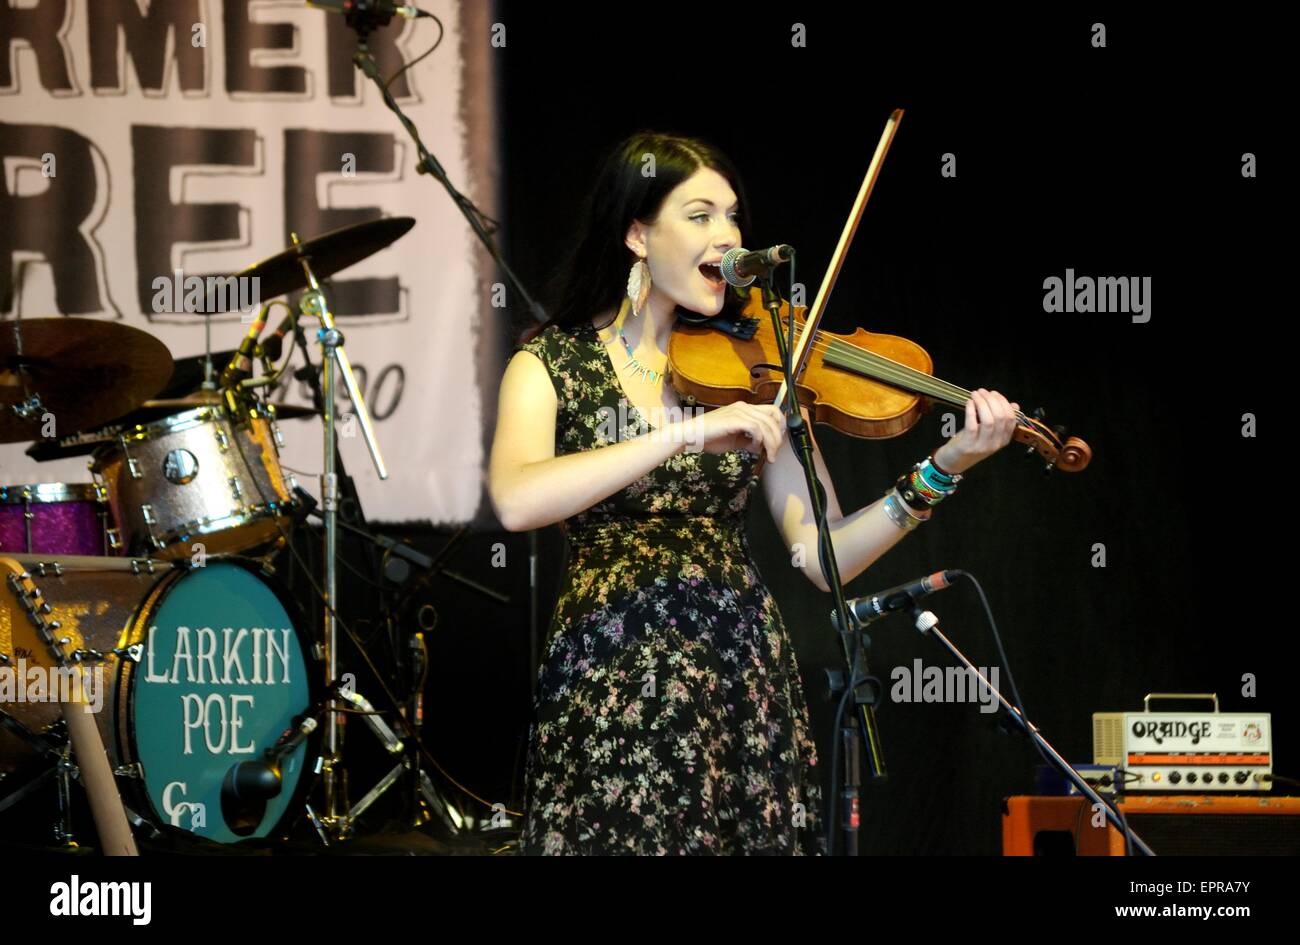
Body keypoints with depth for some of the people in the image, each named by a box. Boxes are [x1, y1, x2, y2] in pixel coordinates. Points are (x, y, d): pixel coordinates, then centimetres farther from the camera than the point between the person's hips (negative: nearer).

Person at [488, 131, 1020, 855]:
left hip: (746, 675, 3)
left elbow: (827, 556, 0)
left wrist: (946, 468, -13)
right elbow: (516, 501, -22)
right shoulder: (554, 363, 0)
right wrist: (688, 432, -28)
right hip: (609, 684, -3)